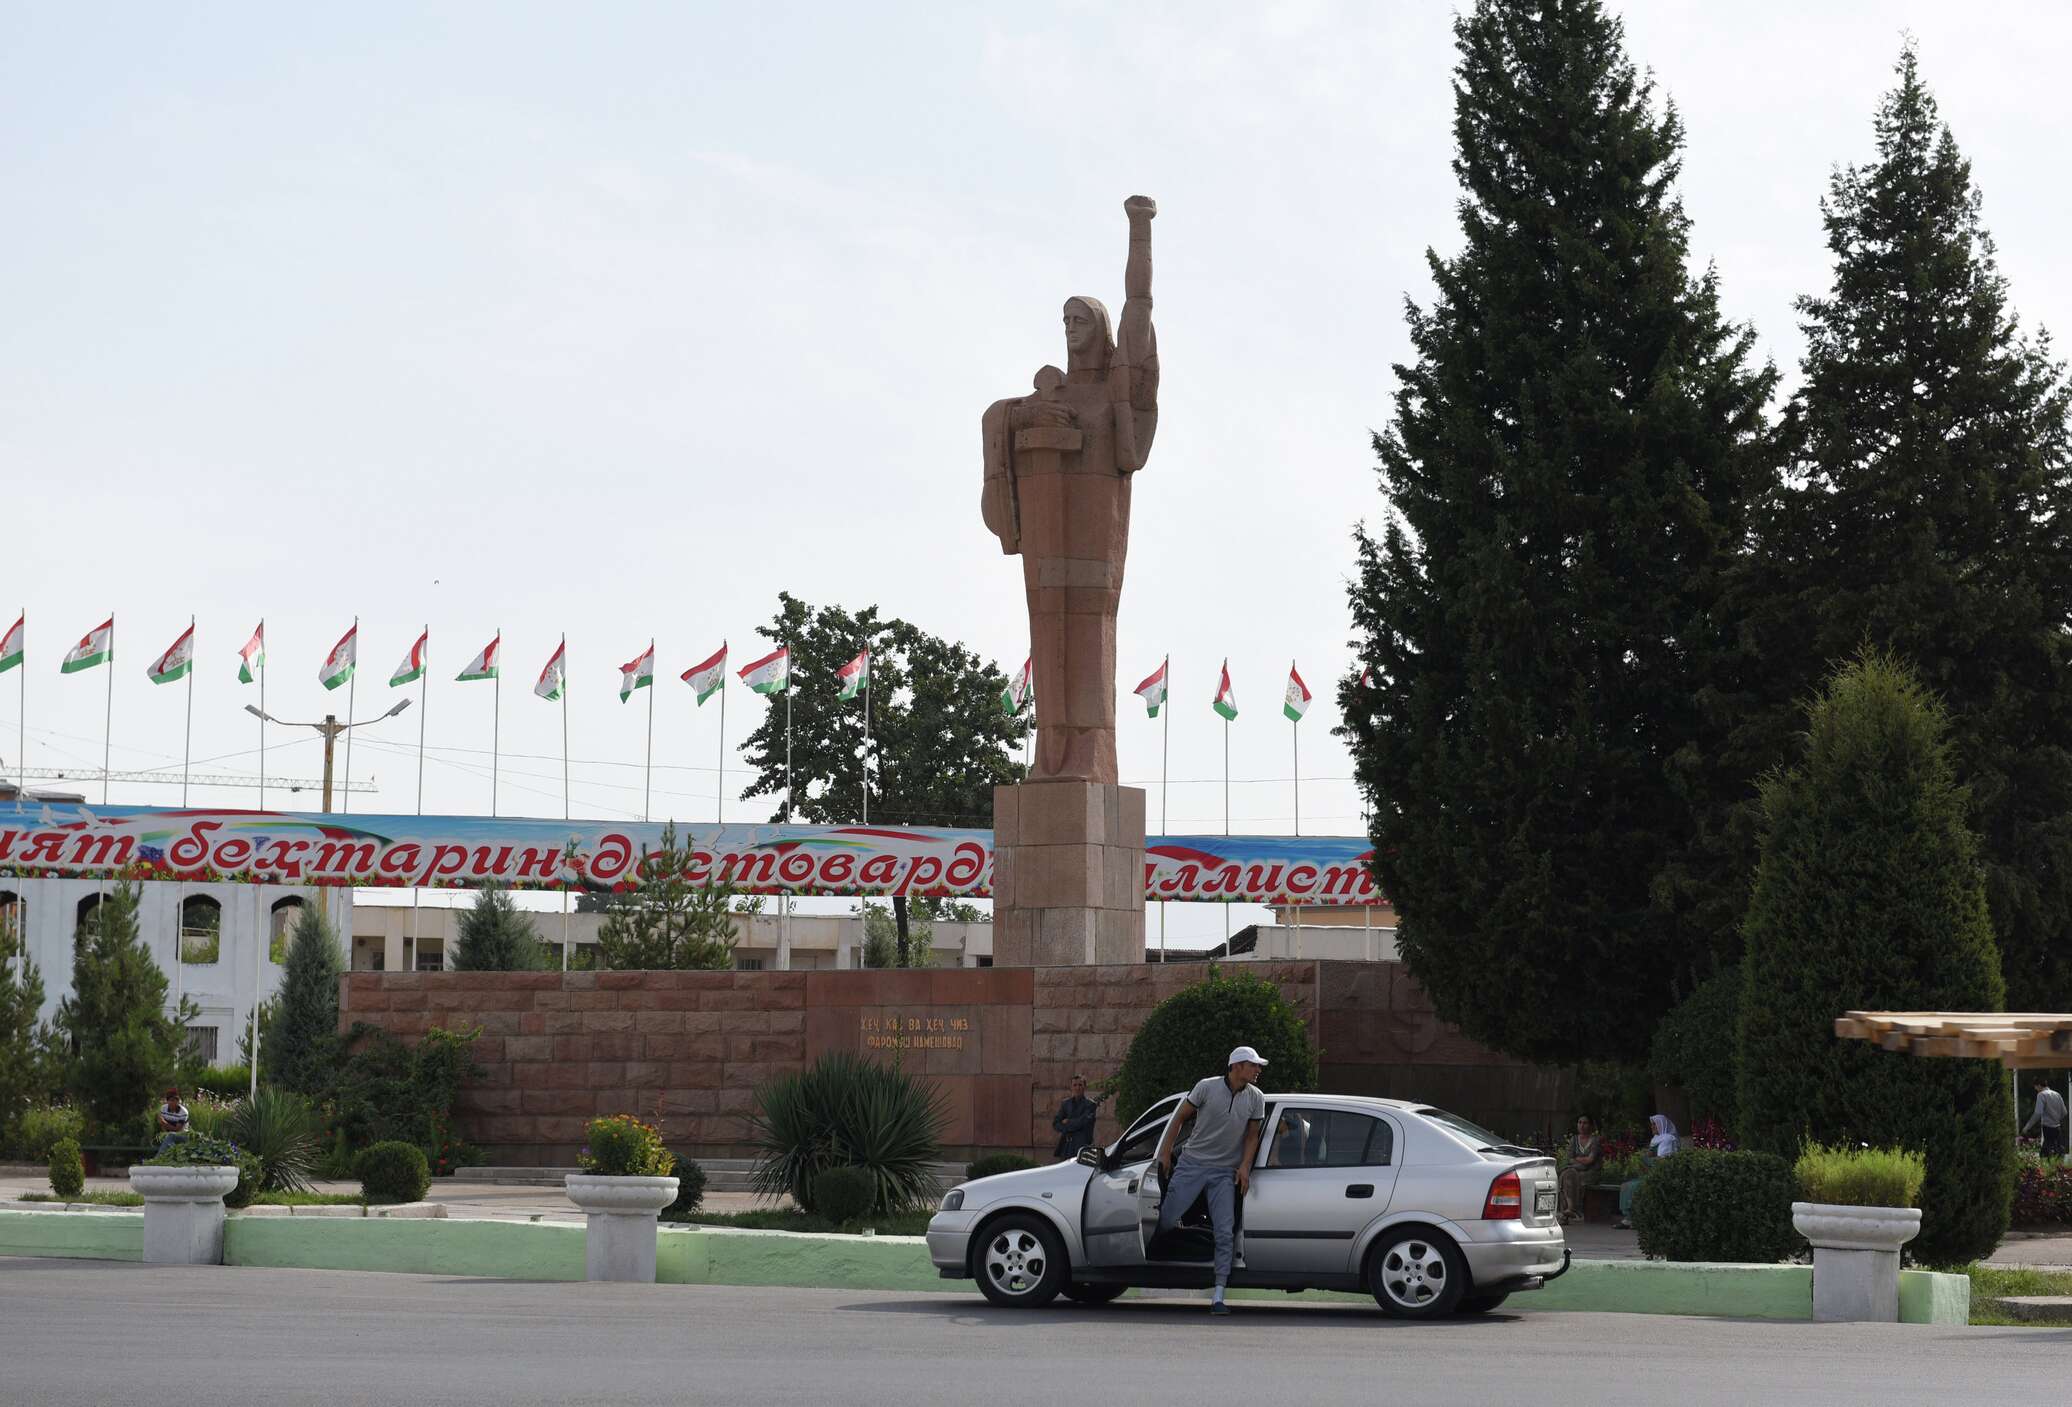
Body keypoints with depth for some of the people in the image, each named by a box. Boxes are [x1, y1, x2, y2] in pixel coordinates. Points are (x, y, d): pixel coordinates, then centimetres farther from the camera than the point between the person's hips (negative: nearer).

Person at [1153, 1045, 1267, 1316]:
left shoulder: (1255, 1099, 1)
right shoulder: (1207, 1088, -7)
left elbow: (1252, 1136, 9)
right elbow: (1180, 1118, 2)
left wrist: (1244, 1167, -5)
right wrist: (1165, 1153, 1)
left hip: (1225, 1172, 2)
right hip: (1192, 1164, -2)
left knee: (1225, 1233, -6)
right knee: (1167, 1219, -4)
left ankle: (1218, 1298, -5)